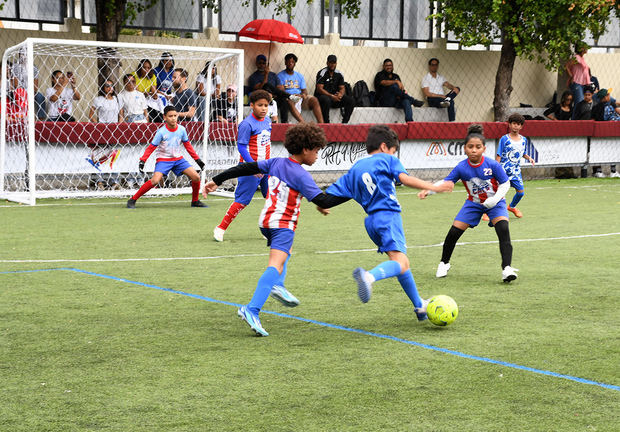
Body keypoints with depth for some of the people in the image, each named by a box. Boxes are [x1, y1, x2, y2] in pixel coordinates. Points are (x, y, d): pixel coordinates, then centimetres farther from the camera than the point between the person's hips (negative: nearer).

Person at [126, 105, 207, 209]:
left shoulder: (181, 129, -5)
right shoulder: (161, 132, -17)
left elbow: (187, 145, 9)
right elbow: (151, 147, -13)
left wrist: (197, 159, 11)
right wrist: (142, 161, -22)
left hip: (178, 158, 5)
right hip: (163, 159, -5)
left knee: (196, 177, -7)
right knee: (155, 180, -27)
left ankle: (195, 201, 17)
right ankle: (132, 200, -14)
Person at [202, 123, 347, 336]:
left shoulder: (276, 163, 7)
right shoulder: (301, 175, -12)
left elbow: (247, 168, 10)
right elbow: (323, 201, -15)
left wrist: (217, 180, 17)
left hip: (266, 221, 9)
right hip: (283, 225, -9)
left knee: (285, 249, 37)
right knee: (275, 265, -20)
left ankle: (277, 285, 18)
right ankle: (251, 310, -37)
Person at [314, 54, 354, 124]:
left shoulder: (339, 74, 9)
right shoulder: (322, 73, -9)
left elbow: (342, 88, 9)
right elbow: (319, 89, -16)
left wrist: (340, 94, -17)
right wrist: (332, 96, -25)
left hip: (335, 96, 6)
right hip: (321, 96, -6)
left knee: (350, 100, -15)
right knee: (326, 100, -41)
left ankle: (344, 122, -19)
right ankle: (326, 123, -33)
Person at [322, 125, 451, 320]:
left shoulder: (355, 169, 21)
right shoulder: (387, 159, 7)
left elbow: (331, 193, 16)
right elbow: (404, 178, -10)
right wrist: (432, 187, -12)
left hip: (371, 220, 7)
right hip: (388, 215, -7)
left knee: (402, 261, 20)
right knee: (400, 262, -22)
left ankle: (419, 305, 26)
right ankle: (369, 276, -51)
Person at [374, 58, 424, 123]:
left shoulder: (396, 76, 24)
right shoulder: (380, 75, 7)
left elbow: (401, 87, 16)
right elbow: (384, 83, -15)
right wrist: (396, 81, -30)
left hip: (396, 102, 4)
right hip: (384, 102, -4)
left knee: (406, 101, -32)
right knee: (393, 86, -31)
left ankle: (409, 121, -53)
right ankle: (413, 101, -26)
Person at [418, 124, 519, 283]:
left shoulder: (493, 165, -23)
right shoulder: (461, 167, -17)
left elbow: (505, 184, -12)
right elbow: (446, 183, -12)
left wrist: (495, 199, -27)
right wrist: (428, 191, -27)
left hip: (494, 203, -2)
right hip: (473, 203, 2)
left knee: (503, 228, -26)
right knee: (454, 231, -5)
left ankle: (507, 269, -25)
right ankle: (444, 263, 20)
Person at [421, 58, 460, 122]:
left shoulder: (441, 78, 24)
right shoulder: (426, 78, 5)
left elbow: (448, 85, 5)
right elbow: (427, 94, -7)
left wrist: (454, 88, -20)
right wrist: (440, 96, -18)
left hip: (441, 98, 6)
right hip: (432, 100, -6)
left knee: (457, 88, -19)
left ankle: (446, 100, -46)